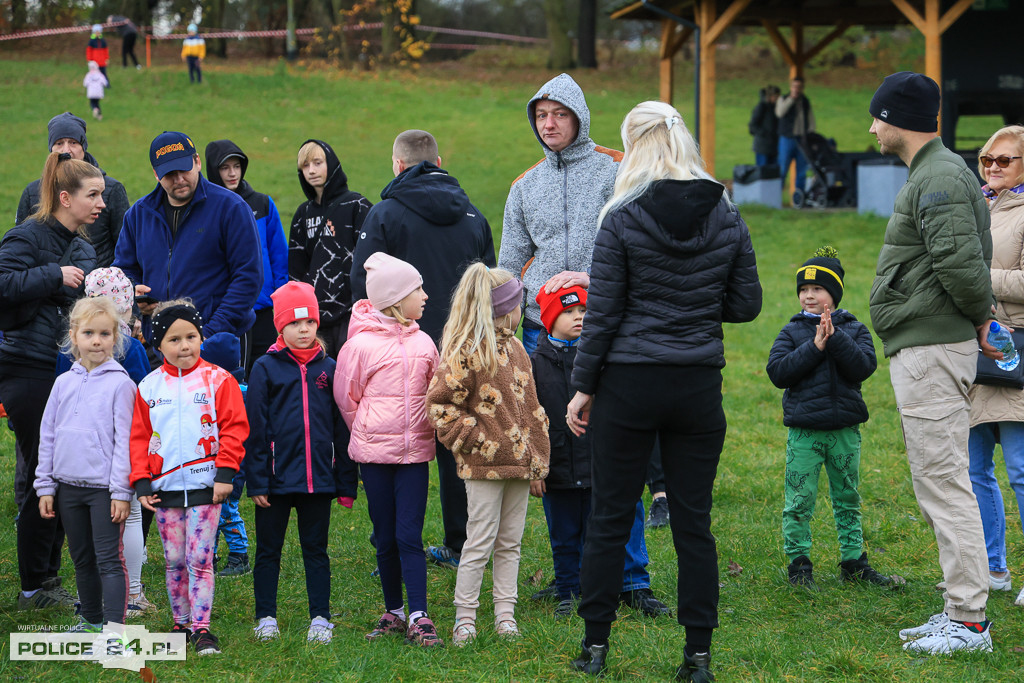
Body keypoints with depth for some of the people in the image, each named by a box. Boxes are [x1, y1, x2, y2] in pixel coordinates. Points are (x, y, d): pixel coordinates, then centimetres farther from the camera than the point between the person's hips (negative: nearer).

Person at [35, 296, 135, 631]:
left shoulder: (120, 384, -6)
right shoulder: (64, 383, 8)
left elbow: (125, 440, -8)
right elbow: (47, 436, 12)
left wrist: (121, 491, -13)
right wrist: (45, 486, 8)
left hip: (104, 487, -5)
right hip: (68, 486, 5)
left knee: (109, 559, -7)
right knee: (82, 558, 15)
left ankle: (115, 628, -9)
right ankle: (91, 619, 28)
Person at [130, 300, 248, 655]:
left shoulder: (217, 380, -2)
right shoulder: (149, 386, 6)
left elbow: (233, 427, -4)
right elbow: (140, 436, 8)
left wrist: (225, 472, -11)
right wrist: (141, 482, 2)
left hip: (205, 485, -3)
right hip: (164, 487, 3)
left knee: (200, 559, -5)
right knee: (174, 561, 9)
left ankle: (201, 628, -1)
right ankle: (181, 623, 20)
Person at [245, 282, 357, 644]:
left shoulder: (328, 368, 6)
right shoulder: (266, 368, -1)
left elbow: (341, 428, 8)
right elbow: (255, 428, -2)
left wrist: (346, 482, 5)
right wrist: (256, 480, -7)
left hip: (318, 477, 2)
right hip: (277, 478, -2)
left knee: (316, 549, 8)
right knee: (269, 549, 7)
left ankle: (320, 618, 13)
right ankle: (266, 617, 16)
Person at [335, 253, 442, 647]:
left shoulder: (423, 342, 6)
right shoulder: (361, 344, -7)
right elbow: (346, 397, 3)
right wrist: (368, 433, 10)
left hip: (415, 451, 2)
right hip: (375, 454, -2)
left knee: (409, 535, -6)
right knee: (386, 537, 7)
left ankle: (419, 618, -9)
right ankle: (394, 612, 19)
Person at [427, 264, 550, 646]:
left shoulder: (515, 348, 14)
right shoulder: (463, 352, -11)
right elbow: (440, 405, -12)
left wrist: (539, 457, 16)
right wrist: (474, 440, -13)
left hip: (519, 462, 7)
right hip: (484, 466, -7)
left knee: (510, 543, 11)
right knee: (480, 543, -4)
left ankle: (505, 614, 17)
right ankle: (464, 617, 4)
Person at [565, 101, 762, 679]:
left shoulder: (623, 219, -9)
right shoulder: (727, 217, 1)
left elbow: (603, 313, -7)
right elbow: (747, 305, 6)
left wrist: (583, 386, 0)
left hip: (630, 382, -3)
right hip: (699, 386, 3)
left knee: (611, 517, 7)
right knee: (694, 521, 7)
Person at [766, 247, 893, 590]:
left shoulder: (854, 330, 5)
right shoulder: (792, 332, 3)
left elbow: (864, 367, -10)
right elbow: (777, 372, -10)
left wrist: (835, 339, -19)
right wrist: (815, 347, -16)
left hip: (845, 430, 1)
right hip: (804, 431, -1)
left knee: (848, 499, 11)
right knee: (799, 501, -3)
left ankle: (853, 561, 21)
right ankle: (799, 563, 7)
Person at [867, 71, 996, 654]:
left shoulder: (938, 180, -16)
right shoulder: (938, 173, 19)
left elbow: (961, 263, -26)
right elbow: (969, 260, 22)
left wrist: (980, 316, -11)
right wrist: (982, 315, 10)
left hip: (933, 350, -11)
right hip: (925, 348, 11)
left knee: (944, 481, -9)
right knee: (939, 481, 14)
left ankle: (969, 621, -8)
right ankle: (961, 612, 19)